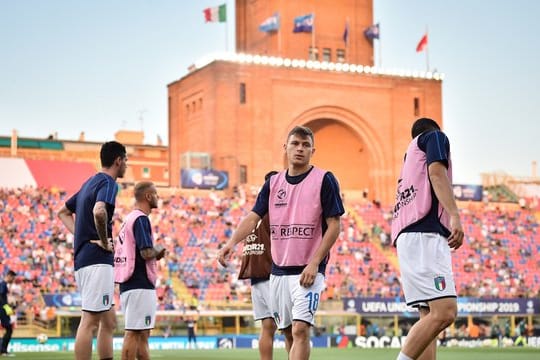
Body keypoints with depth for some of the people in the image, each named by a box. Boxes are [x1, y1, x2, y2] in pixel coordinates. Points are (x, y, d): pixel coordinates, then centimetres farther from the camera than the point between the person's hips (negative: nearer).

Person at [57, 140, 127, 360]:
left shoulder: (90, 183, 20)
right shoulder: (108, 183, -9)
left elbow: (63, 212, 29)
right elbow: (99, 211, -30)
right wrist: (104, 241, -17)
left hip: (83, 259, 10)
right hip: (98, 261, -10)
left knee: (109, 321, 14)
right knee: (90, 320, -11)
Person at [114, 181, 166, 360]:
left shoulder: (129, 219, 19)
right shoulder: (141, 219, -11)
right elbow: (147, 253, -20)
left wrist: (154, 253, 15)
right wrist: (159, 249, 0)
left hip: (128, 284, 10)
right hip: (140, 285, -10)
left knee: (142, 333, 13)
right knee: (134, 332, -10)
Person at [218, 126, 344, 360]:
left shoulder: (324, 180, -4)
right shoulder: (273, 182, 11)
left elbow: (334, 226, -6)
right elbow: (253, 217, 5)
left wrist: (314, 263, -15)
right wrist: (232, 242, -15)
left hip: (308, 271, -6)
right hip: (278, 270, 6)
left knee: (300, 330, -16)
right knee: (287, 332, 13)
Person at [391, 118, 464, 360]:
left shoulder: (410, 158, 33)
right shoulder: (435, 137, 11)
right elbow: (437, 174, -7)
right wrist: (454, 215, -20)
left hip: (407, 236, 10)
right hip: (425, 235, -10)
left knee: (430, 316, 3)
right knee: (444, 312, -20)